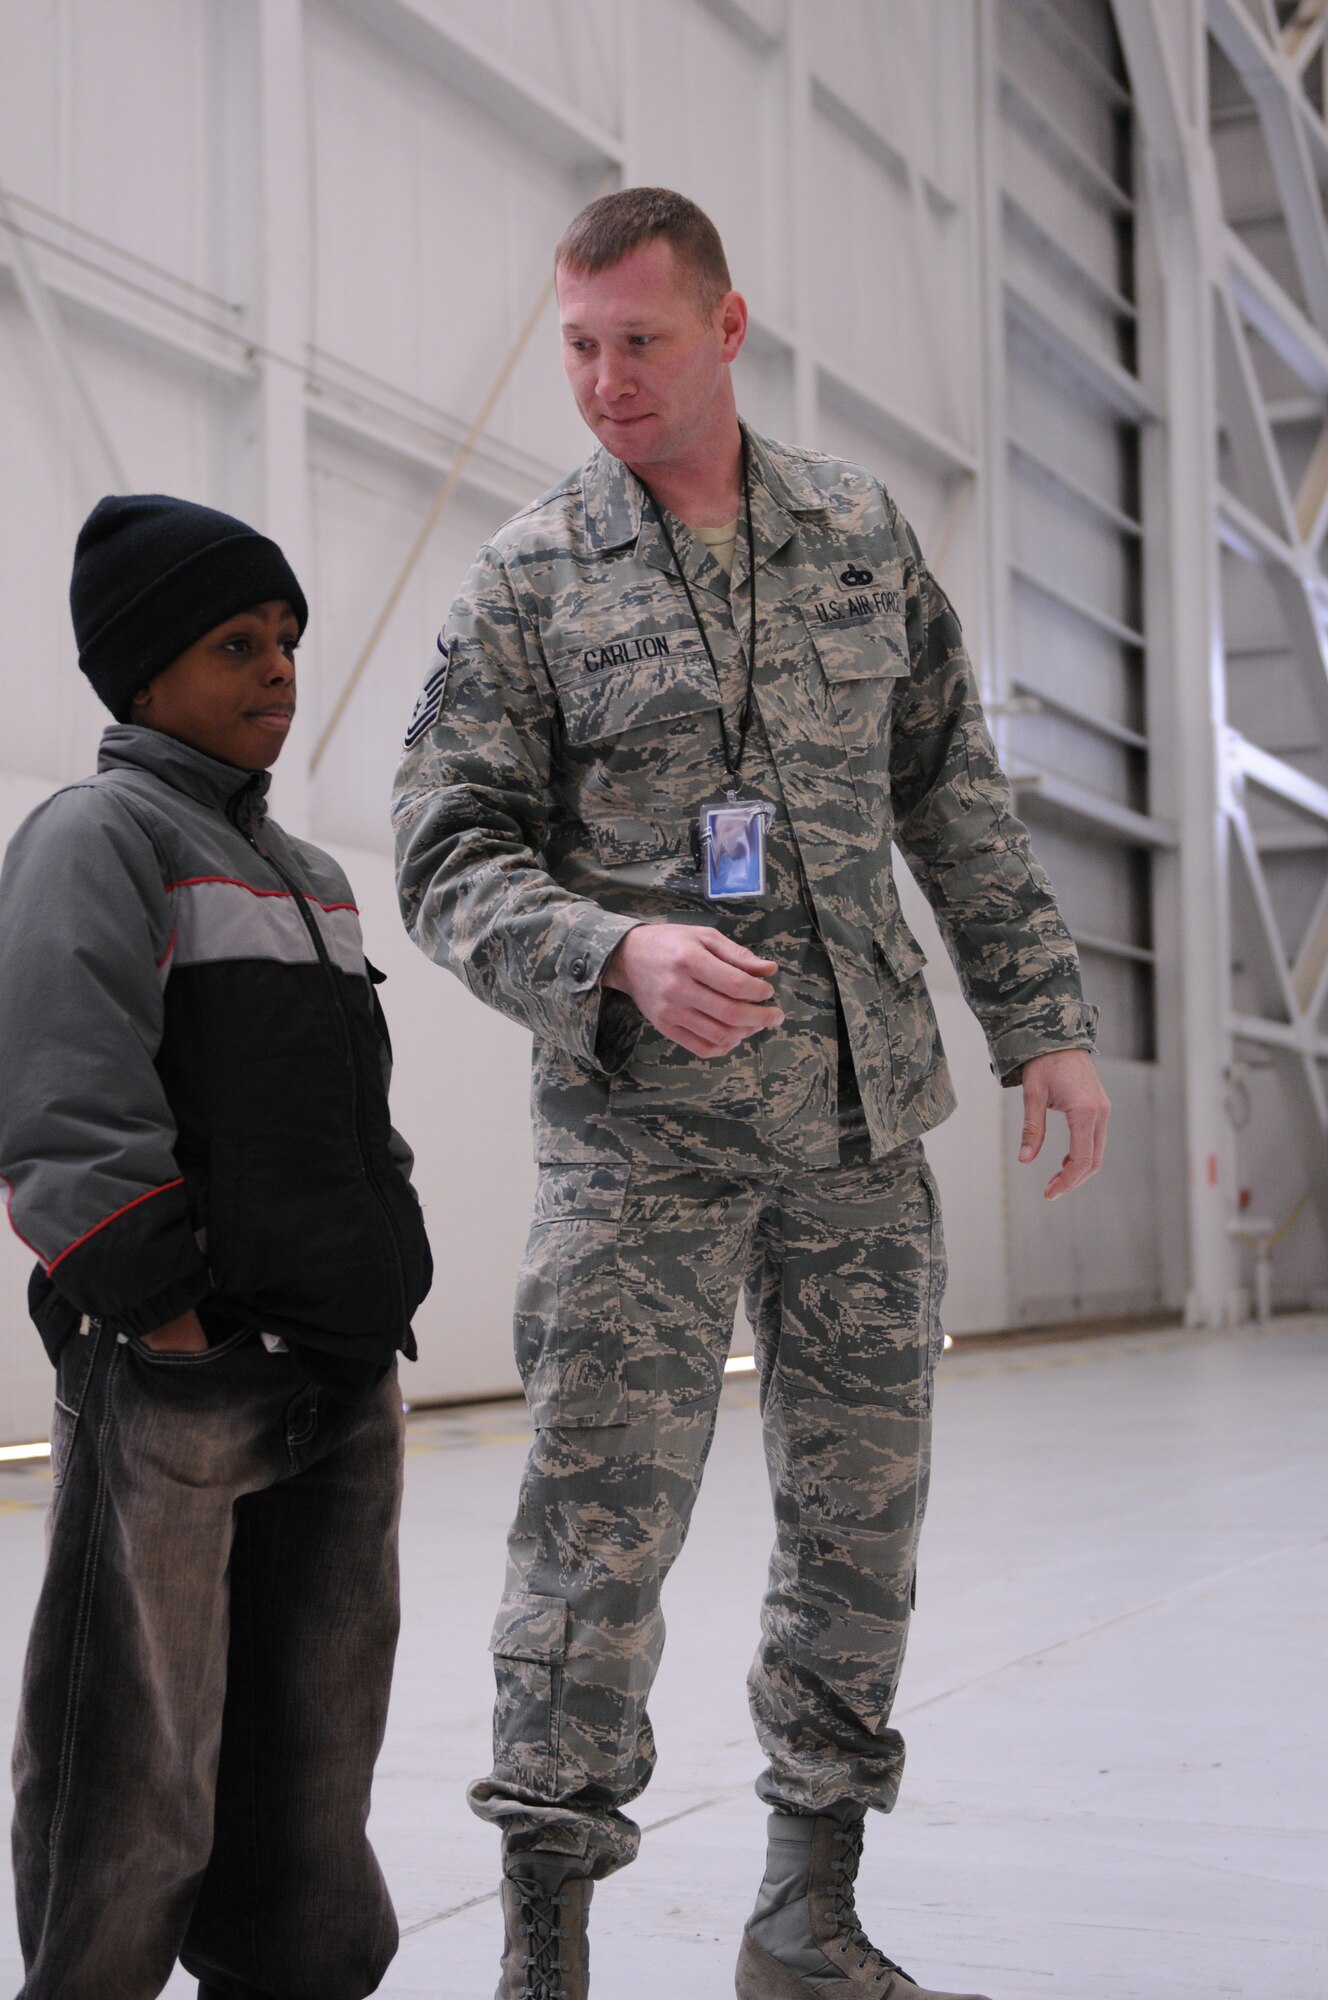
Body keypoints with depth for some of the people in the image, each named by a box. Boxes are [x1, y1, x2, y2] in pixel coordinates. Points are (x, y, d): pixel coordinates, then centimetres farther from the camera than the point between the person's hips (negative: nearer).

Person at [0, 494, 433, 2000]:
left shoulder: (311, 874, 20)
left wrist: (377, 1303, 16)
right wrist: (170, 1324, -19)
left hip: (344, 1374, 8)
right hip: (175, 1392, -8)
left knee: (311, 1762, 15)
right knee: (136, 1775, 0)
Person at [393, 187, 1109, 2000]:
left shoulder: (862, 534, 10)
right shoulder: (526, 581, 0)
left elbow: (955, 797, 14)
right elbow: (449, 858, -3)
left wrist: (1044, 1019, 11)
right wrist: (621, 951, -21)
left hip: (865, 1110, 4)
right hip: (641, 1125, -3)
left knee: (868, 1511, 8)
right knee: (605, 1515, -6)